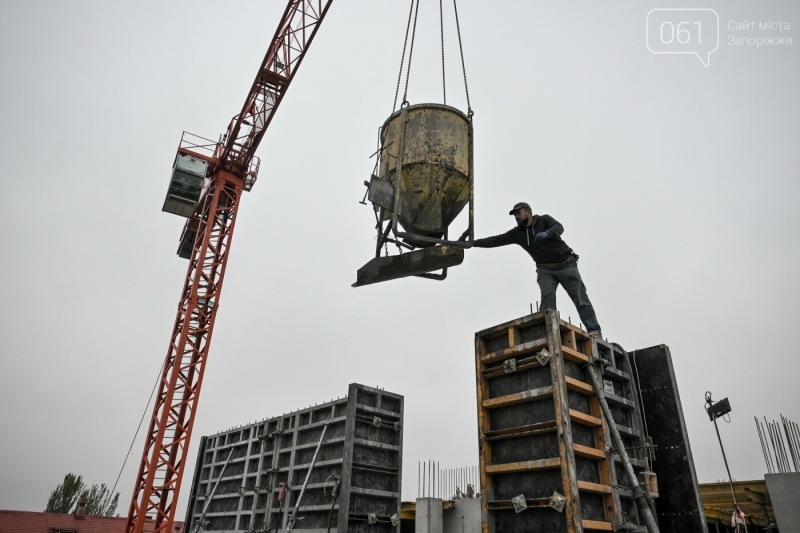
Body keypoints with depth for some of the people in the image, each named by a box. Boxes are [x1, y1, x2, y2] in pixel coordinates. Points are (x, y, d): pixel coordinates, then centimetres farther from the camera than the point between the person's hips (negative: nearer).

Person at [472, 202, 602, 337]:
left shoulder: (544, 219, -3)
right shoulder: (517, 233, 4)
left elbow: (559, 227, -22)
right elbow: (496, 240, 0)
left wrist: (547, 233, -45)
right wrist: (474, 243, -9)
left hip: (566, 265, -2)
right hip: (546, 270, 2)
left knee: (580, 298, -5)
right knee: (547, 297, -19)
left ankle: (593, 330, -5)